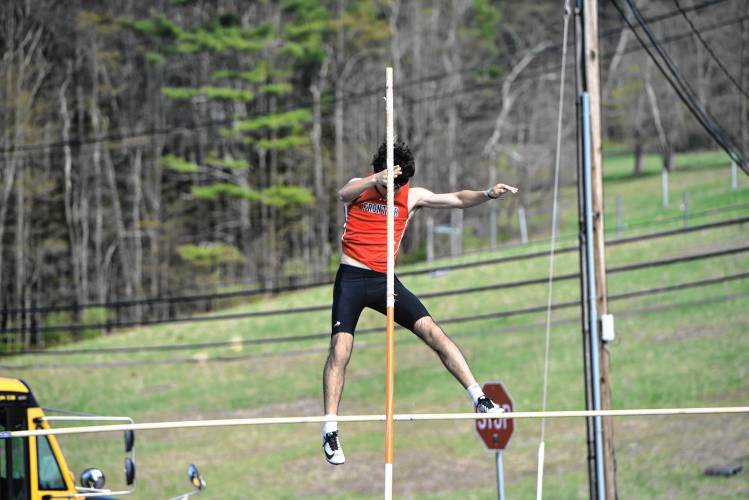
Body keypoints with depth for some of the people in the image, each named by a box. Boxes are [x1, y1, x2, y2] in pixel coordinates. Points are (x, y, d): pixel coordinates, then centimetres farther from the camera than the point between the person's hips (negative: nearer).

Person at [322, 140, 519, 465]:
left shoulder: (412, 197, 5)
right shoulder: (359, 187, -1)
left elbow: (458, 199, -3)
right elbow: (343, 194, -26)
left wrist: (488, 194, -23)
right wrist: (378, 179, -45)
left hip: (385, 280, 3)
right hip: (351, 279, -3)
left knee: (433, 332, -10)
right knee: (340, 349, -15)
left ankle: (479, 400, -7)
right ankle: (330, 431, -10)